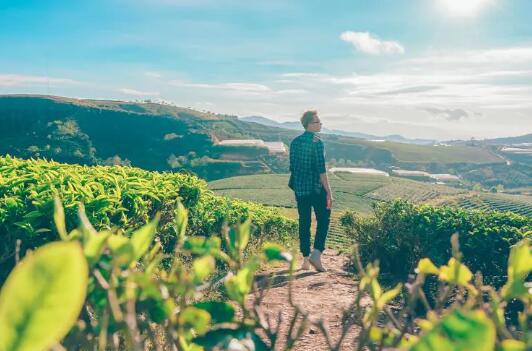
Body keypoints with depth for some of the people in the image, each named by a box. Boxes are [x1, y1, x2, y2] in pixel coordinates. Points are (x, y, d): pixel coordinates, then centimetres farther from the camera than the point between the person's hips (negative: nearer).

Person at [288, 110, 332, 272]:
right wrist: (329, 192, -13)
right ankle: (316, 254, -4)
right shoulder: (317, 142, -12)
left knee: (304, 223, 10)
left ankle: (306, 259, 15)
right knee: (323, 220, 6)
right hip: (317, 188, -6)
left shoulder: (295, 142, 8)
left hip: (300, 189, 6)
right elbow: (321, 169, -16)